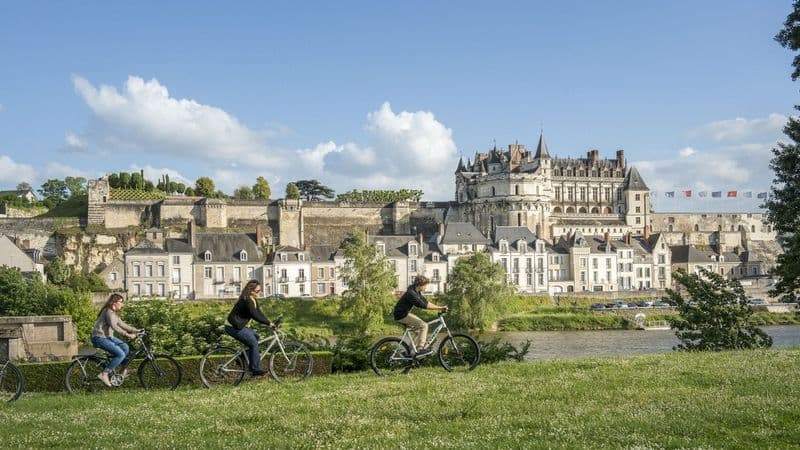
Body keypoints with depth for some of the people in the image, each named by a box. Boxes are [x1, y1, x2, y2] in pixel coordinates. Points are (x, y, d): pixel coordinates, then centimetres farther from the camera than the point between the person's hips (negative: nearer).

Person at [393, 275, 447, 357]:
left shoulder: (417, 292, 8)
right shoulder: (411, 293, -24)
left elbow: (425, 302, 11)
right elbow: (423, 305, -28)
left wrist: (440, 307, 1)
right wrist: (440, 308, -26)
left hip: (405, 314, 10)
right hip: (402, 315, -10)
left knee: (420, 333, 12)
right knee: (423, 325, -19)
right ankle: (419, 350, -19)